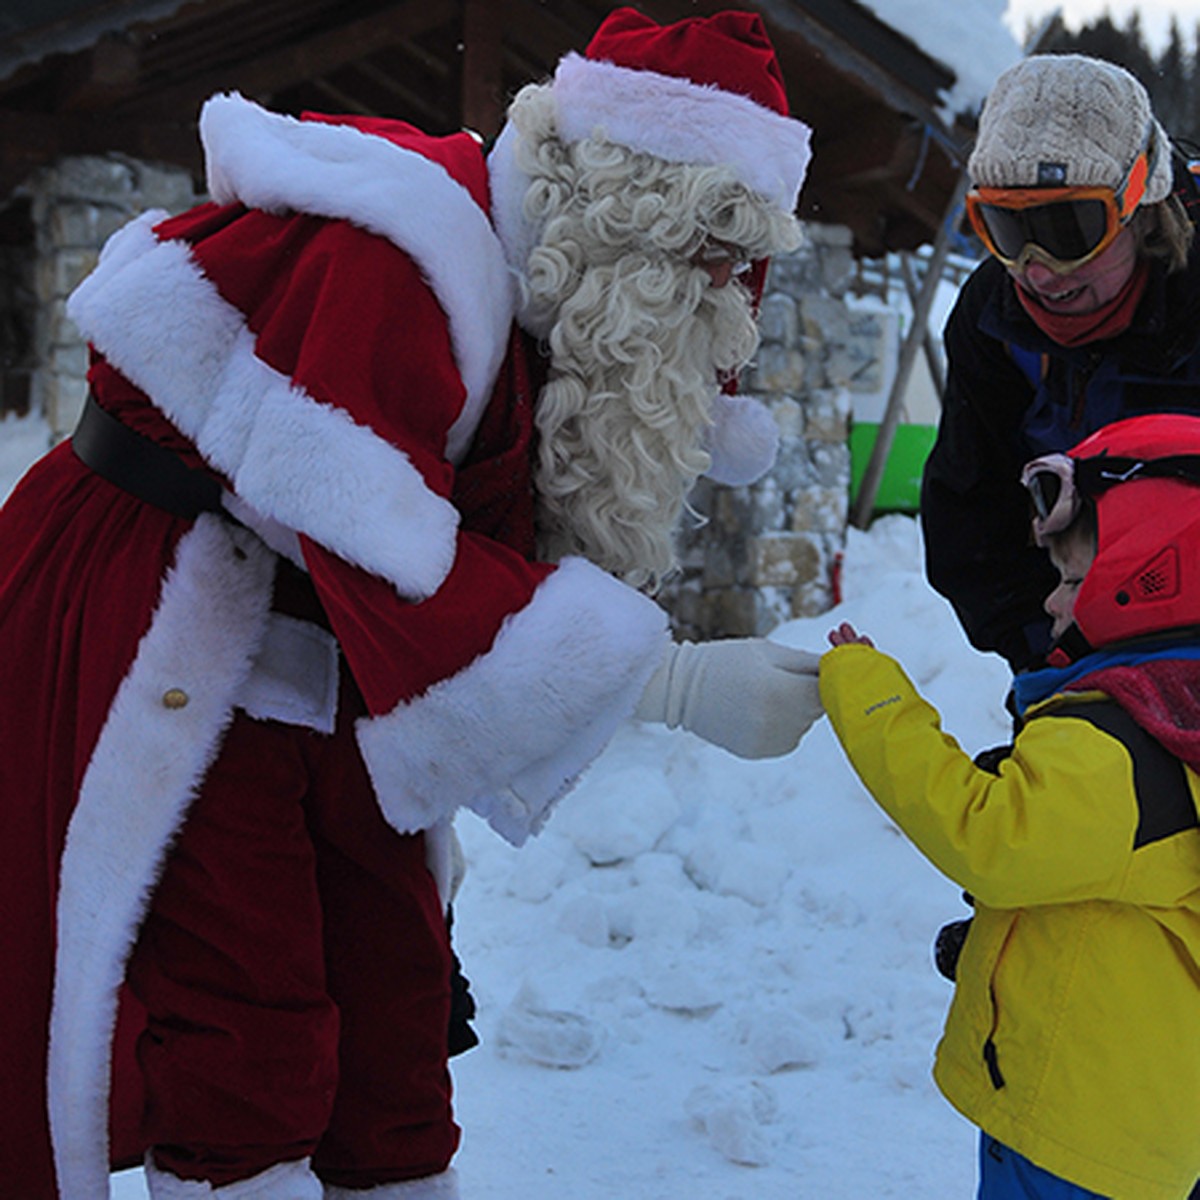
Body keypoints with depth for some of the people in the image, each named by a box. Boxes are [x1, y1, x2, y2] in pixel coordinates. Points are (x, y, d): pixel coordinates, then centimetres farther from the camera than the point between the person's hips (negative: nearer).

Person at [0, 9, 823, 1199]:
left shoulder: (537, 289, 4)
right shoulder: (383, 258, -26)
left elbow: (498, 545, 4)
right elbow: (387, 562, -31)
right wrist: (673, 680, -29)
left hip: (327, 677, 9)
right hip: (156, 642, -9)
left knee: (392, 1025, 11)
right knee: (248, 1053, -8)